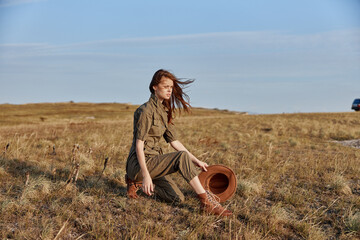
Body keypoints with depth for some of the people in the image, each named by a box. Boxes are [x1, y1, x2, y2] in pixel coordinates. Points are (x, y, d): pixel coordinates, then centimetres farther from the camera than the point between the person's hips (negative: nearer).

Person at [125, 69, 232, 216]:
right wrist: (146, 175, -25)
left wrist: (196, 161, 12)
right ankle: (206, 202, -26)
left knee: (177, 198, -4)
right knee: (182, 157, -28)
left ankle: (137, 183, 11)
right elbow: (139, 144, -18)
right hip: (139, 164, -9)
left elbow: (174, 141, 16)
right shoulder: (146, 110, -14)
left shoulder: (164, 111, 13)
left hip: (153, 162, 9)